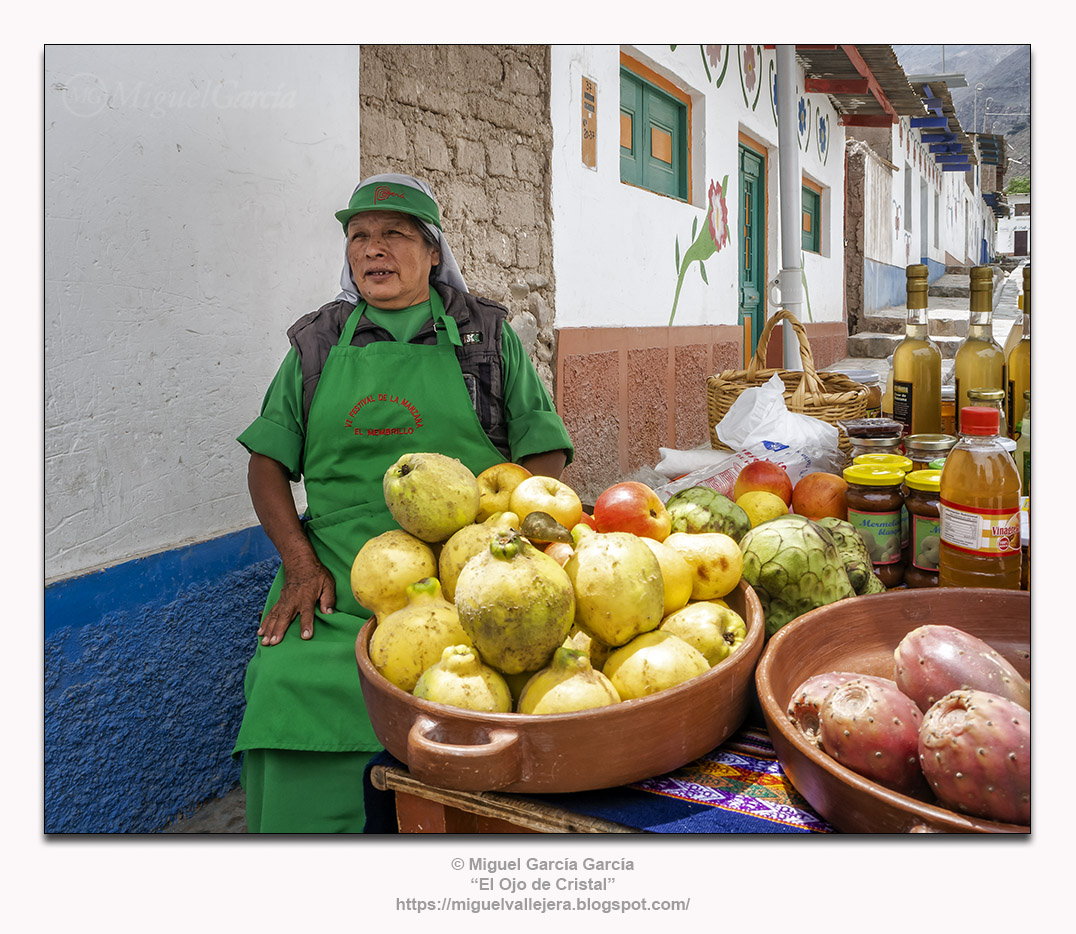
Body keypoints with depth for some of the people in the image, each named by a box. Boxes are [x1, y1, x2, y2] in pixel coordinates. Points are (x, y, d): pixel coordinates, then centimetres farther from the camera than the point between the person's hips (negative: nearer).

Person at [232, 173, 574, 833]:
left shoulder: (487, 336, 12)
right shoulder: (319, 344, 17)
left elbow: (545, 453, 7)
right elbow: (268, 462, 14)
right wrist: (301, 562, -1)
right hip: (334, 578, 2)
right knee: (294, 687, -21)